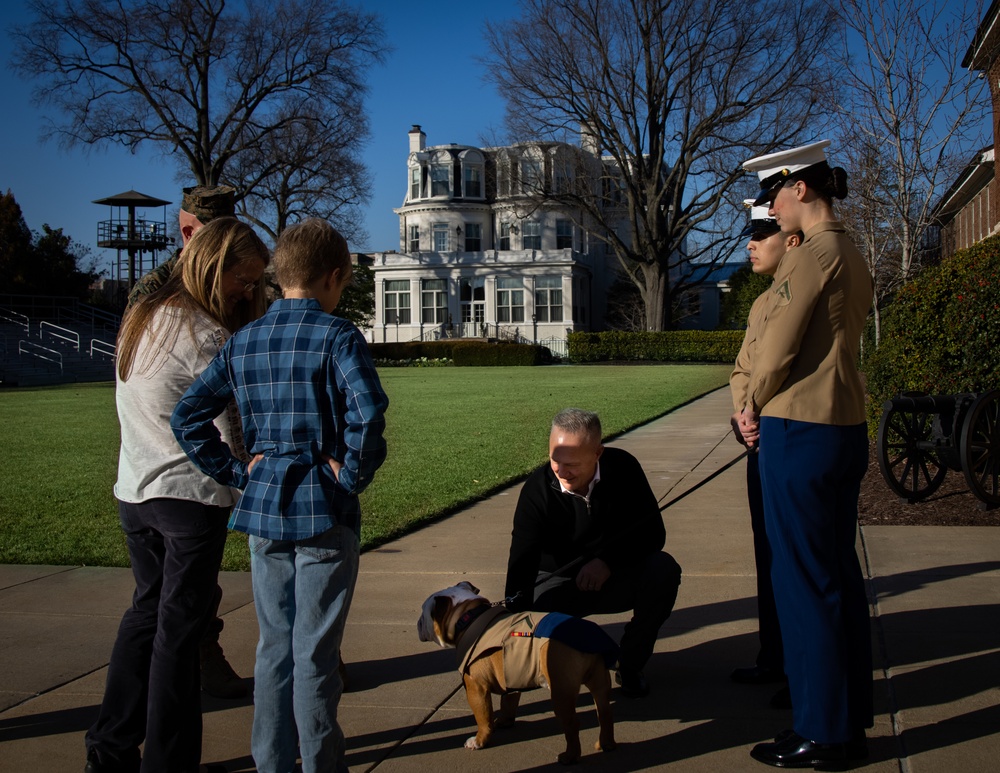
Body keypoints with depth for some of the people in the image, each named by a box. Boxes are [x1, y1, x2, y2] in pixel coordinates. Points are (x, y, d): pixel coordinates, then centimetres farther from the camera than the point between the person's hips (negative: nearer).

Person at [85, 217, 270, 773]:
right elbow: (226, 435, -14)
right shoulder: (206, 336, -15)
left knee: (148, 612, 19)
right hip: (191, 498, -8)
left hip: (133, 493, 8)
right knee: (180, 629, 1)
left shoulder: (140, 318, 11)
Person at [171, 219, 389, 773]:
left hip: (263, 507, 5)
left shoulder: (243, 342, 7)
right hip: (324, 511, -5)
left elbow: (187, 416, 6)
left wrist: (235, 472, 7)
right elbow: (367, 411, -26)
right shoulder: (337, 336, -10)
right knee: (314, 651, 3)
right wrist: (354, 473, -13)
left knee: (274, 645, 15)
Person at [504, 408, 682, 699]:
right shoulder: (537, 489, -20)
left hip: (618, 580, 1)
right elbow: (521, 563, -25)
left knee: (664, 570, -29)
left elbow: (652, 532, -13)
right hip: (560, 584, -1)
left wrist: (608, 560, -30)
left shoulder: (622, 468, -16)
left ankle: (630, 665, -8)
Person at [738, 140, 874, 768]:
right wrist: (765, 407, 11)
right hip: (848, 427, 10)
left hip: (800, 430, -10)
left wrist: (753, 407, 3)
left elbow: (778, 349, -15)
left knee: (804, 579, -1)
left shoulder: (810, 255, -15)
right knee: (841, 572, 15)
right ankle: (854, 717, 25)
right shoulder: (854, 258, 14)